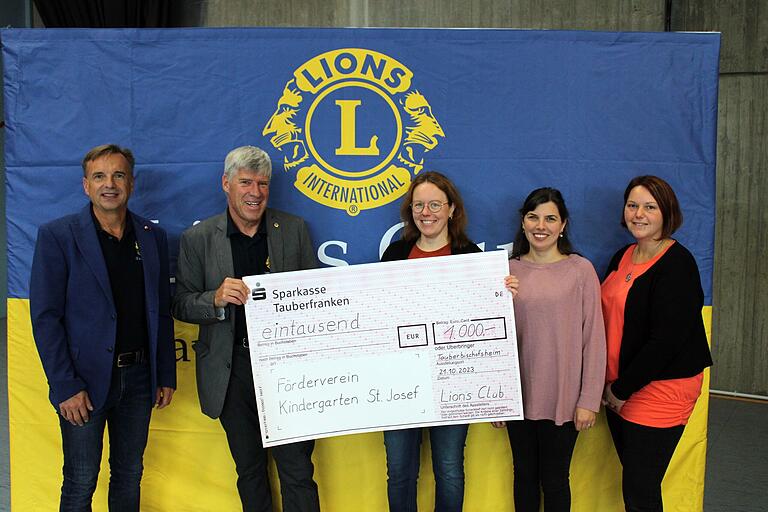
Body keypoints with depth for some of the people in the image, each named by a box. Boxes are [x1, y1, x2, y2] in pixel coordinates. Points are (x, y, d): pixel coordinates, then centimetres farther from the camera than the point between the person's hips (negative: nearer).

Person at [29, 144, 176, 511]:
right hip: (84, 381, -4)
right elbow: (45, 317, -9)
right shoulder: (57, 236, -7)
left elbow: (162, 312, 9)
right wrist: (66, 386, -14)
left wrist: (166, 376, 7)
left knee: (129, 476, 16)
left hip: (138, 378, 4)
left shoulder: (153, 237, 5)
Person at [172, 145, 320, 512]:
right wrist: (216, 298, -19)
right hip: (233, 371, 1)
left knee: (297, 472, 3)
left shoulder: (294, 230, 3)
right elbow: (181, 306, 2)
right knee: (249, 471, 17)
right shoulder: (197, 239, 1)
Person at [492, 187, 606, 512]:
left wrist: (589, 400, -7)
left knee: (554, 479, 11)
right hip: (518, 395, 3)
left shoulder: (581, 270, -5)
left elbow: (594, 338, -5)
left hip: (562, 397, -3)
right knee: (524, 475, 17)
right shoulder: (509, 271, 3)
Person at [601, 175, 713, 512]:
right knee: (632, 482, 15)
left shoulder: (677, 264, -13)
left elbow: (665, 339, -18)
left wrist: (623, 388, -11)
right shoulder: (623, 257, 10)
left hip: (659, 390, -7)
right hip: (618, 389, 7)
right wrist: (613, 385, 4)